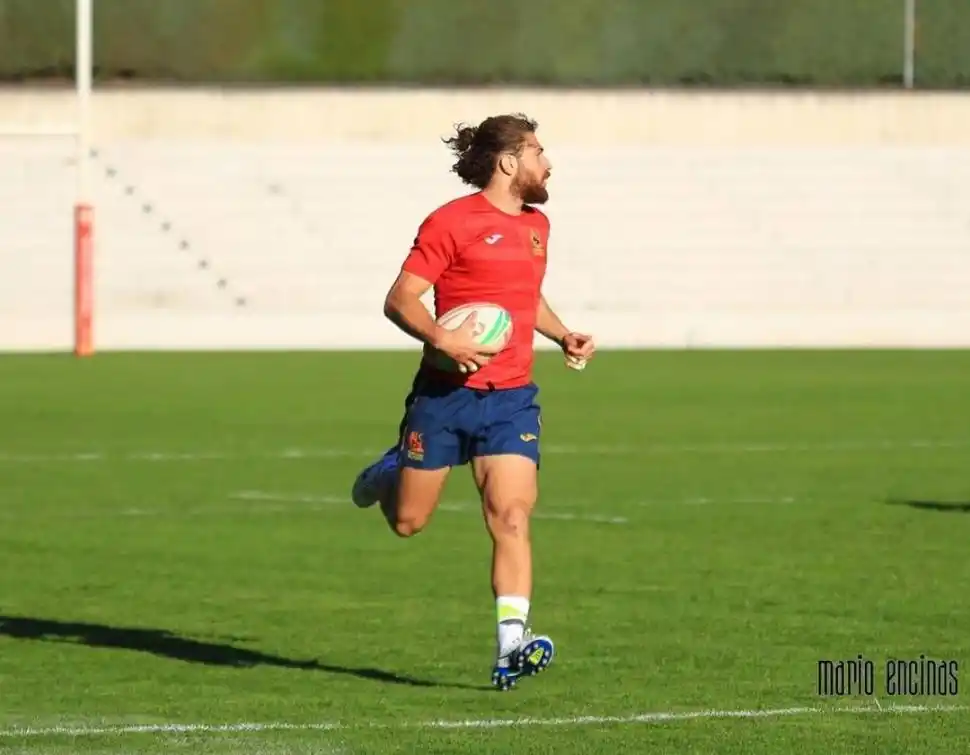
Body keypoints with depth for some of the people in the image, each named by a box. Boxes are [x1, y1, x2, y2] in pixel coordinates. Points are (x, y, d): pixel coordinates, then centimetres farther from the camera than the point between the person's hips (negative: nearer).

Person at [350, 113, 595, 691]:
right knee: (407, 521, 8)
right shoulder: (452, 221, -8)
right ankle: (389, 474, 44)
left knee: (512, 516, -13)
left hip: (512, 399, 4)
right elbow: (400, 300, -10)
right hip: (446, 391, -4)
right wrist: (441, 338, -26)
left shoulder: (537, 225, 14)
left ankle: (512, 646, -18)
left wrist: (563, 335, 15)